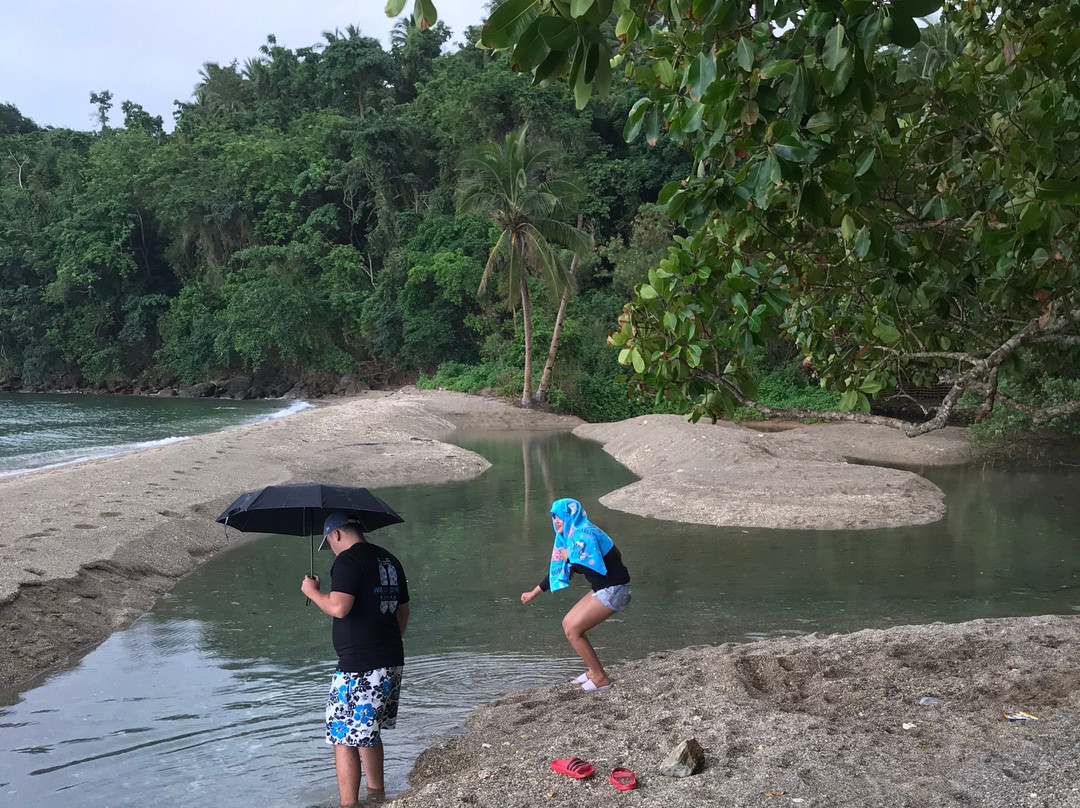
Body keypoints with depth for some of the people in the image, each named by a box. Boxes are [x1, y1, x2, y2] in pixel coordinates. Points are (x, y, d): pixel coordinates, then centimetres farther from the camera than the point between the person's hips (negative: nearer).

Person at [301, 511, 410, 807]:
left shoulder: (348, 560, -11)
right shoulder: (389, 561, 15)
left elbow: (338, 607, -22)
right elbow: (403, 611, 20)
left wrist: (312, 591, -4)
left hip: (359, 669, -9)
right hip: (392, 662, 9)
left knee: (344, 739, -1)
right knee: (368, 732, 23)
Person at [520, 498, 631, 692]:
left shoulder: (584, 535, -20)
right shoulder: (570, 537, 10)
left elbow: (594, 569, -28)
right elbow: (557, 569, 20)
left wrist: (569, 557, -14)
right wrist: (534, 593, 26)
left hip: (614, 590, -10)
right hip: (603, 589, 10)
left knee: (573, 630, -9)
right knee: (568, 623, 12)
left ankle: (600, 678, 2)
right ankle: (594, 670, 21)